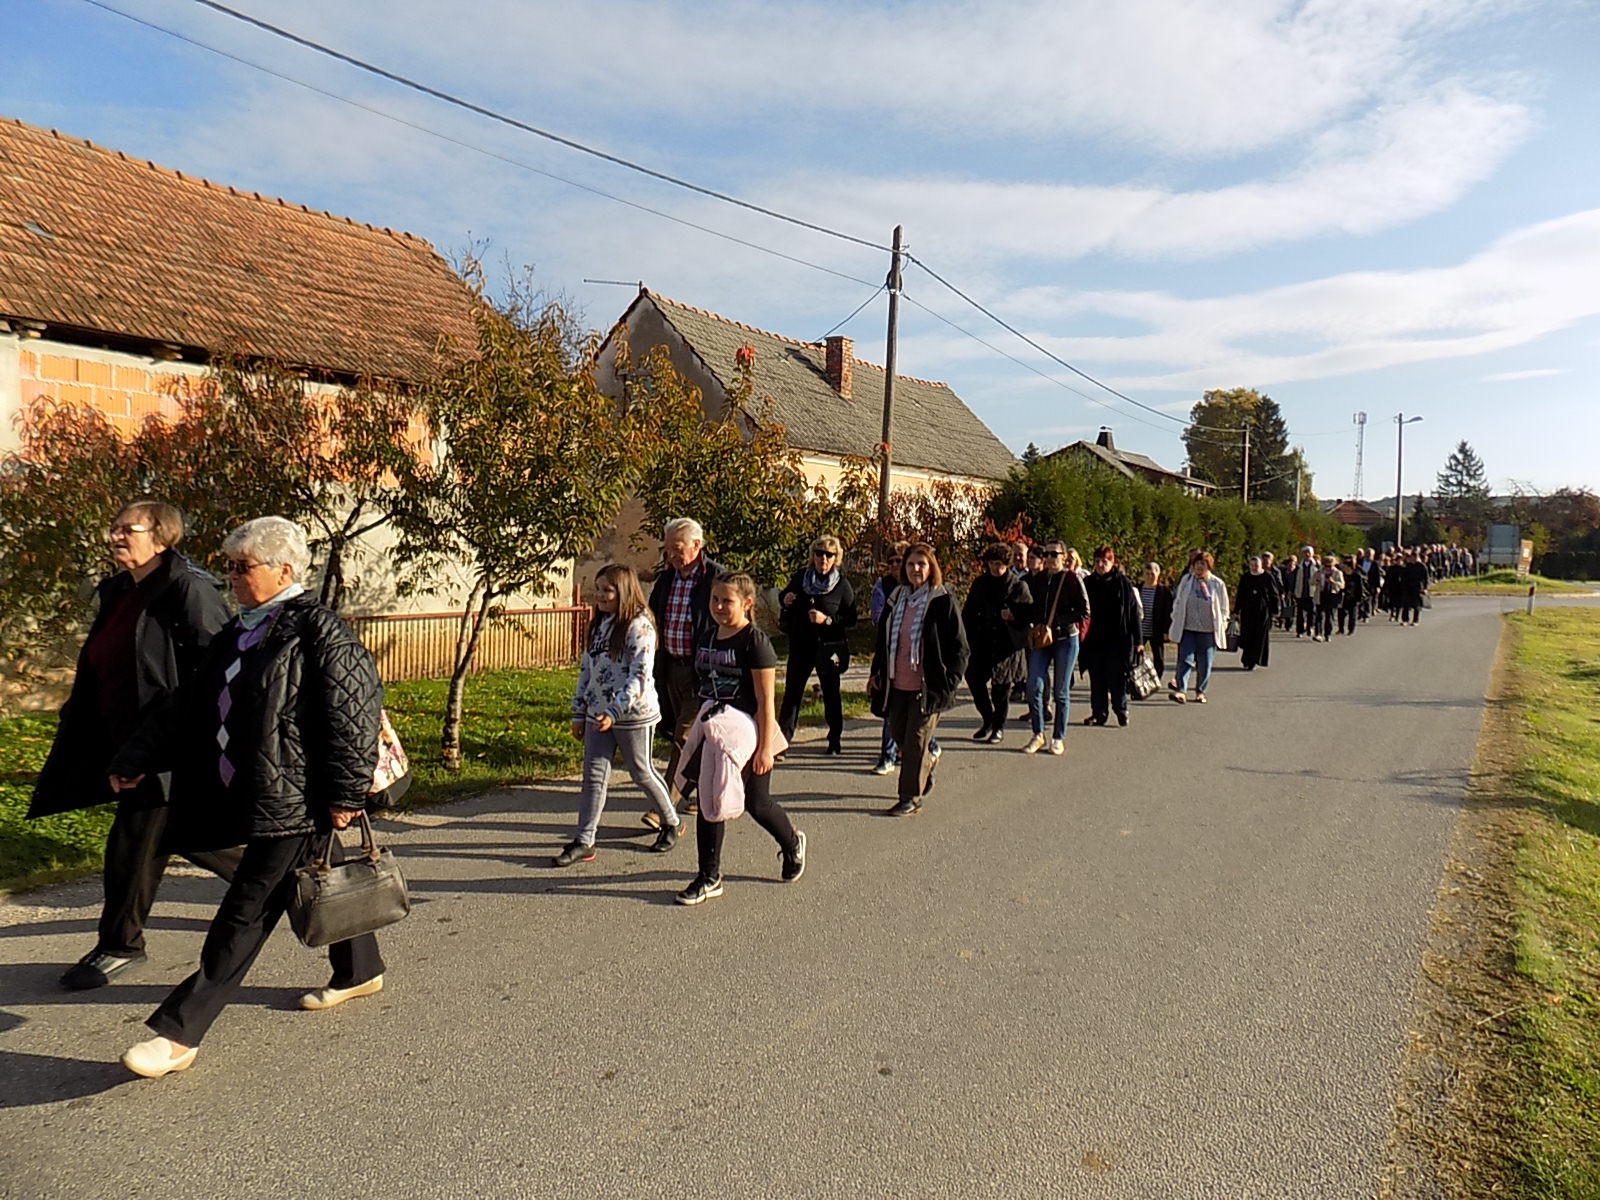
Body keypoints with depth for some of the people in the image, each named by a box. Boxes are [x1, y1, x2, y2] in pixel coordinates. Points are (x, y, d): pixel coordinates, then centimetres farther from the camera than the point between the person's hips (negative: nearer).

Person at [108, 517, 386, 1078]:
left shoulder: (317, 629, -15)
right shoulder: (239, 632, 13)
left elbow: (355, 710, -19)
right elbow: (189, 704, 18)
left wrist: (347, 793, -19)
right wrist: (137, 759, 16)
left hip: (296, 800, -9)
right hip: (254, 796, 9)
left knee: (245, 915, -3)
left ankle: (178, 1033, 3)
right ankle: (360, 971, 40)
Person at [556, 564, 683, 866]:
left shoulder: (639, 627, -15)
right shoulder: (598, 624, 10)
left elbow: (640, 676, -22)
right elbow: (586, 668, 14)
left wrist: (614, 712, -28)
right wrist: (578, 713, 13)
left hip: (634, 716, -6)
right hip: (598, 714, 7)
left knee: (642, 773, 9)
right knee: (594, 776, 4)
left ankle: (672, 823, 30)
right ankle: (584, 842, 9)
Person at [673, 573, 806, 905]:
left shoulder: (756, 642, -16)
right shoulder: (707, 640, 7)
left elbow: (766, 701, -17)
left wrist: (765, 748, -20)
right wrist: (698, 729, 17)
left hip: (749, 735, -6)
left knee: (756, 803, 7)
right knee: (710, 802, 3)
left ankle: (792, 845, 37)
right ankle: (709, 877, 13)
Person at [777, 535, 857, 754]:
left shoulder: (842, 585, -6)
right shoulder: (800, 576, 2)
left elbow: (851, 620, -7)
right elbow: (784, 595, 16)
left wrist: (828, 620, -22)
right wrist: (785, 600, -7)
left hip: (828, 647, -2)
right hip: (800, 645, 2)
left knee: (831, 694, 12)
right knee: (792, 693, 0)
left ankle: (835, 741, 26)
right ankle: (781, 741, 2)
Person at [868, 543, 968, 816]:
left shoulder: (943, 601, -8)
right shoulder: (896, 599, 9)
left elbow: (960, 647, -7)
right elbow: (882, 640, 18)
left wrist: (949, 682, -14)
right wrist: (876, 673, 12)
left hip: (928, 687, -6)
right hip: (897, 685, 6)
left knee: (915, 740, -2)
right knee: (899, 735, 14)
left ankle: (911, 798, 10)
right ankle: (925, 772, 40)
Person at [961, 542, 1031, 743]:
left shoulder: (1018, 585, -1)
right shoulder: (979, 584, 9)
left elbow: (1030, 612, 0)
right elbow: (967, 613, 12)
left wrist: (1014, 614, -17)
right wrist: (968, 636, 3)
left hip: (1007, 643, -3)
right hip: (982, 642, 4)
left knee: (1001, 685, 3)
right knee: (975, 678, -1)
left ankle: (998, 726, 19)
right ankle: (987, 719, 20)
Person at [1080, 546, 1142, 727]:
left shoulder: (1122, 582, -3)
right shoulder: (1088, 583, 6)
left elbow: (1134, 611, -3)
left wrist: (1137, 639, -6)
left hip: (1117, 638, -3)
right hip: (1095, 639, 3)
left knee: (1117, 676, 1)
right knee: (1097, 678, 7)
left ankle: (1121, 710, 16)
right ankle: (1099, 713, 15)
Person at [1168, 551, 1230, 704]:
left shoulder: (1217, 584, 1)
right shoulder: (1186, 580, 2)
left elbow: (1224, 608, 9)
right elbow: (1178, 602, 10)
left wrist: (1221, 627, 6)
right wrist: (1177, 621, 7)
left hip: (1208, 631, 0)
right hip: (1188, 629, 0)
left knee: (1205, 664, 6)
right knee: (1185, 660, -10)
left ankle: (1200, 692, 20)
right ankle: (1180, 690, -15)